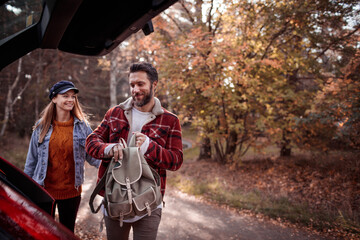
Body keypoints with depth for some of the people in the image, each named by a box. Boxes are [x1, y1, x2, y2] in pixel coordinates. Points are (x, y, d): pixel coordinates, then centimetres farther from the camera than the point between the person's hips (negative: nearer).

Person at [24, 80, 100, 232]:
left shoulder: (82, 126, -2)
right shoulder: (42, 126, 0)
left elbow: (92, 154, -3)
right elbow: (32, 160, 7)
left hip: (71, 191, 0)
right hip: (44, 190, 0)